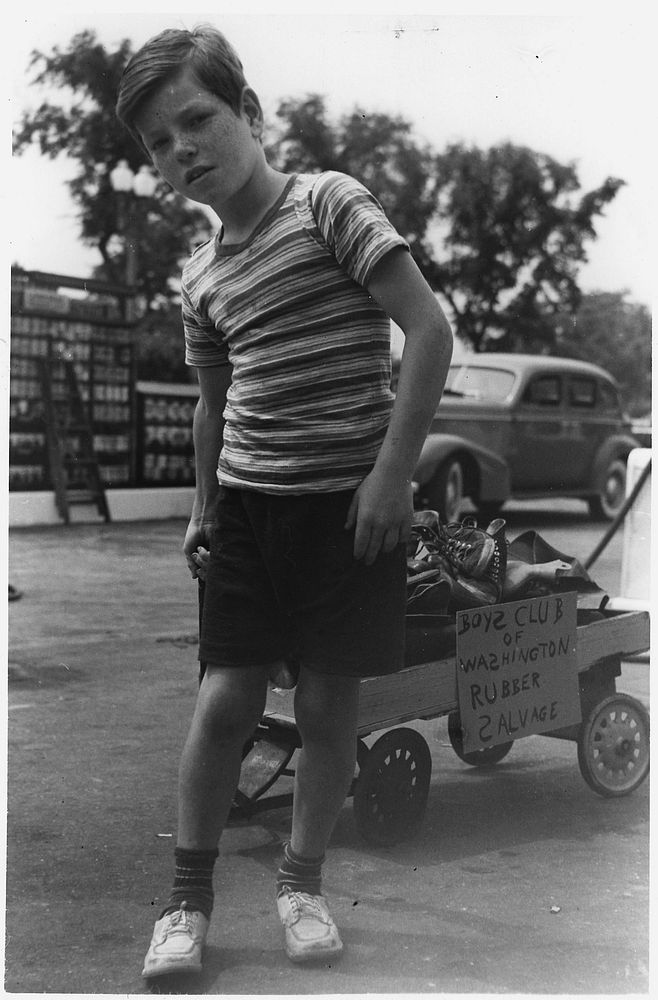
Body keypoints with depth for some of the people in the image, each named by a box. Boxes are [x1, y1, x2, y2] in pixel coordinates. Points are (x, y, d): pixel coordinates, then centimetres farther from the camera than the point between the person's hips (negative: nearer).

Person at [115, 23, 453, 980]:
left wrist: (392, 470, -17)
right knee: (226, 698, -1)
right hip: (248, 503, 4)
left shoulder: (328, 202, -7)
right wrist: (203, 504, 21)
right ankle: (189, 894, 14)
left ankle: (303, 879, 24)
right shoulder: (201, 276, 10)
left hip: (350, 497, -4)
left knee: (327, 704, 4)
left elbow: (430, 328, -14)